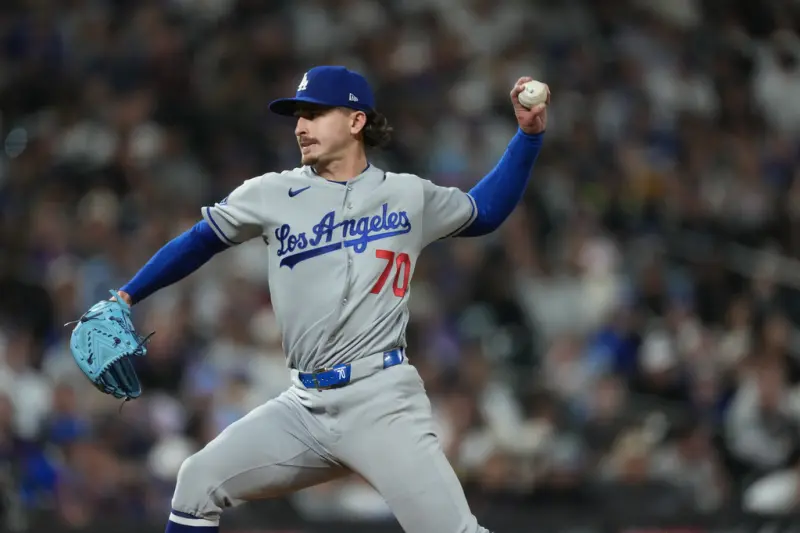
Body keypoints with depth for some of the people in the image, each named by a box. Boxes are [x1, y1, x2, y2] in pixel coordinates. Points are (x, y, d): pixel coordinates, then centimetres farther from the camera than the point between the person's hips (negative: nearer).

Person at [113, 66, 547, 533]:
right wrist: (126, 298, 15)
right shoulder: (272, 195, 8)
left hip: (382, 401, -3)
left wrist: (530, 134, 14)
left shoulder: (409, 196, 7)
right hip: (305, 406, 3)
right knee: (199, 482, 0)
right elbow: (201, 242, 18)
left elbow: (485, 212, 22)